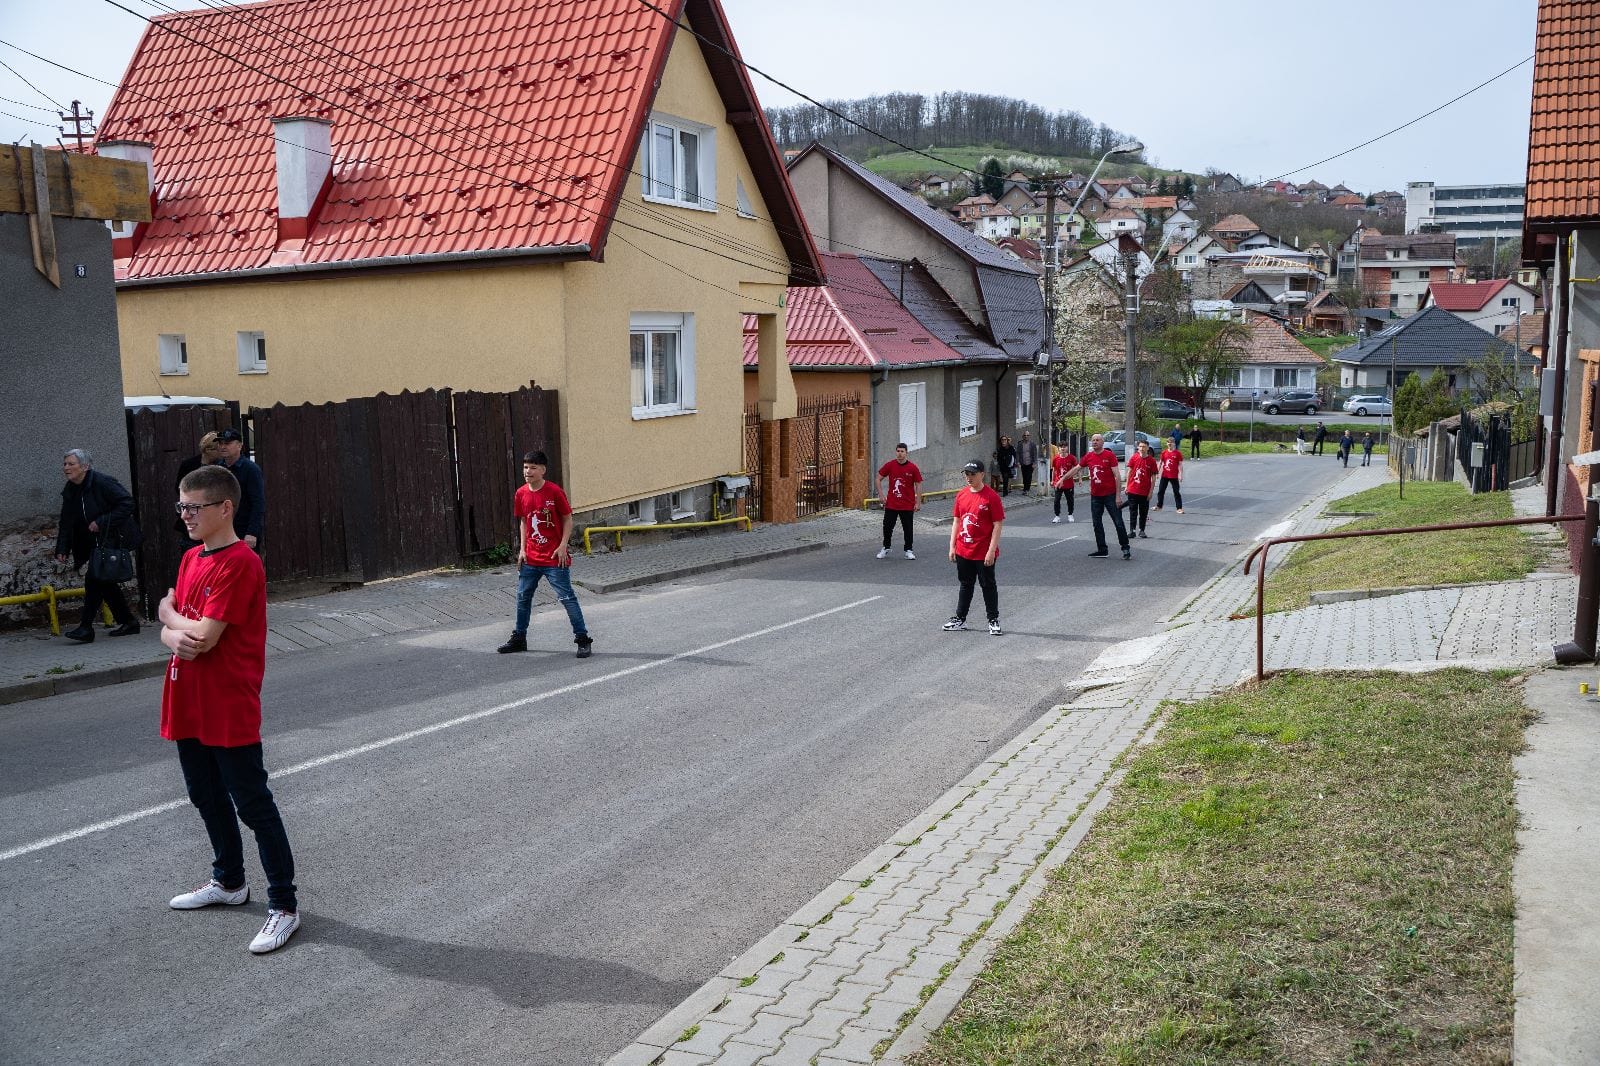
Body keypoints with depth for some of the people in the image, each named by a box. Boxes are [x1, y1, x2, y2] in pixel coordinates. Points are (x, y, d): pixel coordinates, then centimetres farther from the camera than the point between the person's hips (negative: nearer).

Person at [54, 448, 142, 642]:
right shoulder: (70, 491, 10)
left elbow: (127, 504, -19)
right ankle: (128, 622, 20)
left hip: (114, 540, -9)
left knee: (93, 579, -14)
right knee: (105, 582, 9)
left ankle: (86, 628, -12)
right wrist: (61, 549, 4)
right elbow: (66, 523, 13)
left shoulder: (102, 482, -15)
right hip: (96, 543, 9)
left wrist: (101, 522, -22)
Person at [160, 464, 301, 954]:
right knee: (208, 798, 22)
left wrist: (172, 614, -3)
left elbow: (205, 635, -23)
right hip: (189, 707, 9)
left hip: (230, 711, -9)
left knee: (254, 806, -2)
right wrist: (175, 636, -12)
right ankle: (229, 881, 40)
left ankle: (284, 905, 7)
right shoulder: (191, 559, 10)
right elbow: (169, 625, 11)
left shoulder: (240, 563, -18)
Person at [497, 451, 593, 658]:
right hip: (530, 557, 6)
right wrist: (522, 549, 7)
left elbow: (568, 519, -7)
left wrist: (562, 546, -14)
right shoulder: (521, 493, 3)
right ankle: (519, 639, 29)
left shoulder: (554, 491, -12)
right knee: (522, 597, 14)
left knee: (567, 597, -4)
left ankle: (583, 640, 4)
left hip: (554, 557, -6)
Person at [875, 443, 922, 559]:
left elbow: (918, 486, -1)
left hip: (907, 505, -1)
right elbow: (878, 479, 7)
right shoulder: (890, 465, -2)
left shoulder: (912, 468, -5)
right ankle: (885, 549, 23)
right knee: (887, 527, 6)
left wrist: (918, 503, -4)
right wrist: (881, 495, -1)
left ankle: (908, 550, 17)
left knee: (908, 528, 5)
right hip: (891, 504, 1)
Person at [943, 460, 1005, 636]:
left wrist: (991, 551, -17)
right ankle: (960, 619, 26)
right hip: (963, 552, 6)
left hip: (984, 553, -5)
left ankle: (994, 621, 17)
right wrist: (952, 546, 7)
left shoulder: (991, 496, -13)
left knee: (988, 586, 5)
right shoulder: (961, 495, 6)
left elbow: (998, 525, -13)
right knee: (965, 585, 17)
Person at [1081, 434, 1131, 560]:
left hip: (1110, 495, -5)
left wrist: (1118, 496, -14)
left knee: (1118, 522, -3)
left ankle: (1126, 548, 8)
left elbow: (1117, 476, -11)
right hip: (1095, 496, 5)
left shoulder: (1110, 455, -9)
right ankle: (1102, 550, 18)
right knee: (1097, 524, 9)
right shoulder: (1088, 457, 5)